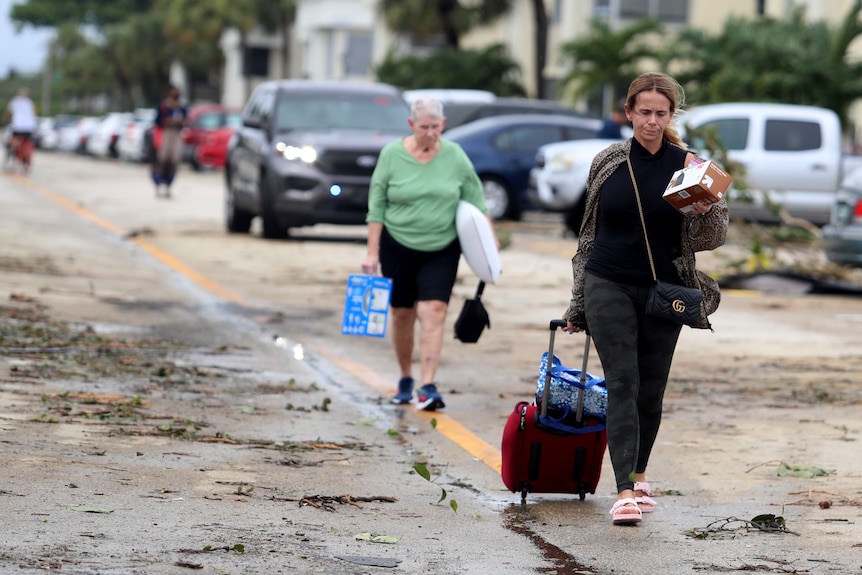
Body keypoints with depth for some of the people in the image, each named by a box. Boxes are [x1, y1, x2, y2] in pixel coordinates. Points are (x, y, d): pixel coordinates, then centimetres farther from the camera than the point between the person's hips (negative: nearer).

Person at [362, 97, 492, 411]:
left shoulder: (455, 156, -1)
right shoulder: (391, 154, -4)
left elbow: (476, 203, 8)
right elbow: (376, 206, -1)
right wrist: (372, 252, -4)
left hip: (441, 250, 0)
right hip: (398, 247, 0)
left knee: (434, 312, -13)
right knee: (402, 314, 9)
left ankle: (428, 387, -16)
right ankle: (405, 380, 27)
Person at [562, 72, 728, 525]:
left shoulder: (686, 166, -1)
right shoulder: (607, 162, 4)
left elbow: (712, 238, -1)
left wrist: (705, 211, -24)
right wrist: (579, 301, 16)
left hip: (663, 292, 0)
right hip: (609, 287, 0)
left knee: (651, 389, 7)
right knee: (622, 383, -10)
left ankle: (638, 474, 29)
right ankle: (625, 491, -17)